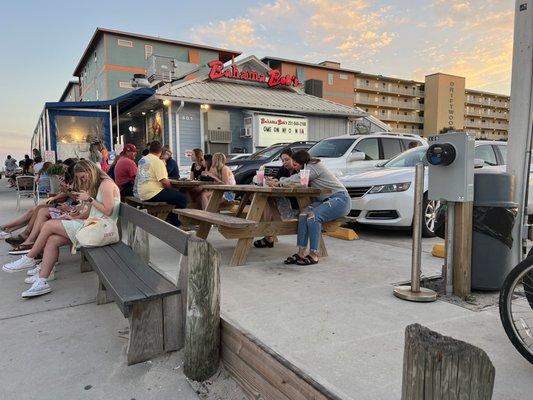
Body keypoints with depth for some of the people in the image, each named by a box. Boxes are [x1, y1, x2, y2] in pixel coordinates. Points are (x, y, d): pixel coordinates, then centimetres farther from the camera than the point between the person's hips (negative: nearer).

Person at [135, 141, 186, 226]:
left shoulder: (142, 160, 14)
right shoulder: (158, 161, -12)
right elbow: (164, 181, -19)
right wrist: (170, 188, 1)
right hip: (152, 194, -10)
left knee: (176, 195, 24)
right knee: (183, 198, -7)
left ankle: (170, 221, 24)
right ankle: (174, 223, 0)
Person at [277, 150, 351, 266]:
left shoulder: (314, 166, -11)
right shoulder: (310, 168, 18)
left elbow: (296, 180, -17)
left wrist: (279, 183, -3)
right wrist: (279, 182, 2)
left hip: (340, 199, -9)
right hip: (326, 200, 9)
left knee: (313, 216, -29)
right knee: (303, 214, -16)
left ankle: (314, 255, -23)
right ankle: (301, 252, -20)